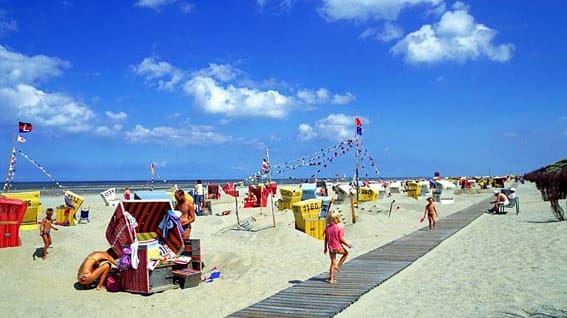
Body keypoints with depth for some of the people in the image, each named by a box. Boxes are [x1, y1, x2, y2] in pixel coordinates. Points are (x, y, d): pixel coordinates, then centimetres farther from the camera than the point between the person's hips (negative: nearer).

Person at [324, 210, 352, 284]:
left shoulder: (327, 228, -2)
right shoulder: (339, 228, -17)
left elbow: (326, 239, 5)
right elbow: (341, 239, -17)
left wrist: (325, 248, 17)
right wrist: (348, 244, -1)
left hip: (331, 248, 4)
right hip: (338, 247, -4)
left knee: (333, 263, 13)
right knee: (346, 253, 28)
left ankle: (331, 279, 14)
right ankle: (338, 266, 16)